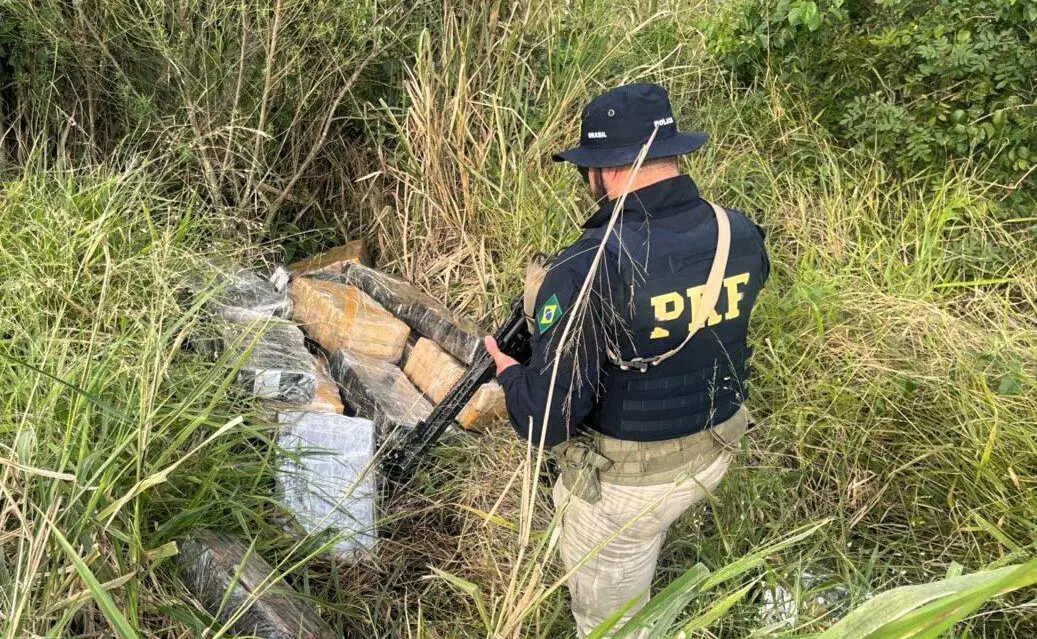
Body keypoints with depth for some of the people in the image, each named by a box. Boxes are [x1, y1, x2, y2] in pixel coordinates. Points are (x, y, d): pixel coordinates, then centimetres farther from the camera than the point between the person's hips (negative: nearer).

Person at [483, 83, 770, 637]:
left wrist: (509, 372, -6)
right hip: (713, 454, 7)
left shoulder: (587, 272, -32)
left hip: (626, 483, -7)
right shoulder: (743, 236, -11)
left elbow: (546, 420, -30)